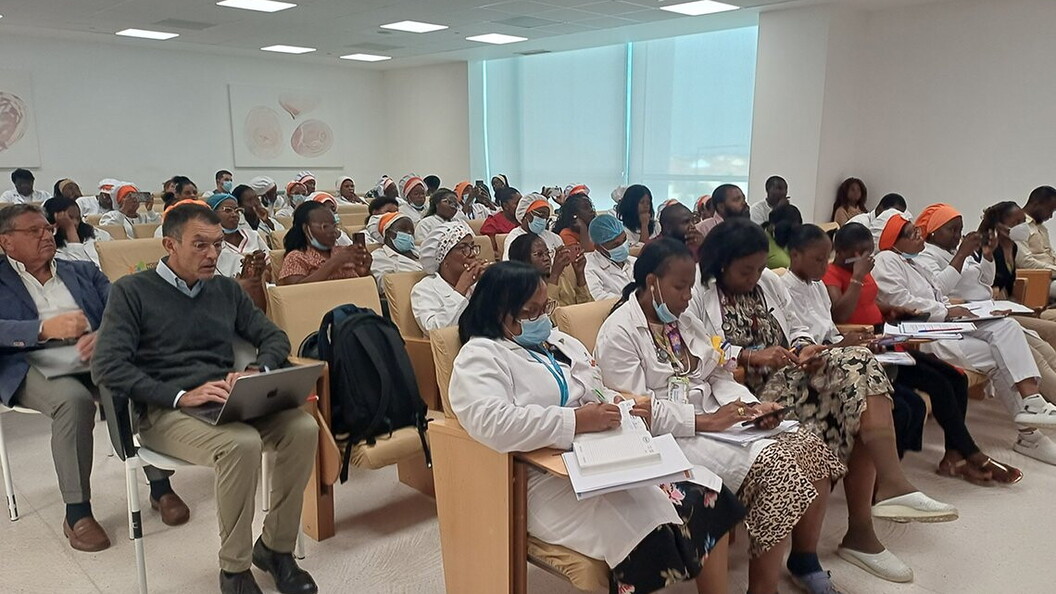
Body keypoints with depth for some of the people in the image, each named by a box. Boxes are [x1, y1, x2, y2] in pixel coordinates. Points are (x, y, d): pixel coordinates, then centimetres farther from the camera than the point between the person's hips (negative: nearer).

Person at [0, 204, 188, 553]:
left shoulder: (83, 271, 22)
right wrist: (45, 328, -21)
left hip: (96, 355, 3)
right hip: (33, 364, -2)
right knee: (74, 400, -36)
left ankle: (160, 485, -14)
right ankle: (76, 511, -22)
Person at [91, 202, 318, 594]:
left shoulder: (226, 289, 16)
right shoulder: (132, 291, 1)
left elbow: (274, 337, 16)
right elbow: (107, 366, -10)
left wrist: (258, 372, -7)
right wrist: (180, 395, -21)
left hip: (228, 402, 5)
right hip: (164, 411, -4)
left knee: (303, 427, -24)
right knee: (241, 443, -35)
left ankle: (276, 547, -5)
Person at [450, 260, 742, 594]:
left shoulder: (560, 341, 20)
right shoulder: (479, 357, -6)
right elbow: (490, 422, -24)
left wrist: (616, 408, -1)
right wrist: (575, 421, -24)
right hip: (549, 478, -8)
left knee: (707, 498, -8)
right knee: (647, 531, -29)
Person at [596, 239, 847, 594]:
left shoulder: (683, 322, 15)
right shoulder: (619, 333, -11)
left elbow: (719, 377, 13)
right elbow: (638, 411, -18)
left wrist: (751, 406, -7)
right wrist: (705, 421, -22)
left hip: (715, 422, 8)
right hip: (673, 437, -8)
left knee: (809, 447, -7)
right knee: (773, 465, -24)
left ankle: (805, 560, 11)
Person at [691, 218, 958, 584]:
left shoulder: (769, 282, 17)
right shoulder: (699, 295, -4)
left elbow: (794, 327, 18)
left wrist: (805, 347, -6)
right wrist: (751, 356, -24)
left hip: (792, 374, 7)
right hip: (751, 389, -7)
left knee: (858, 366, -21)